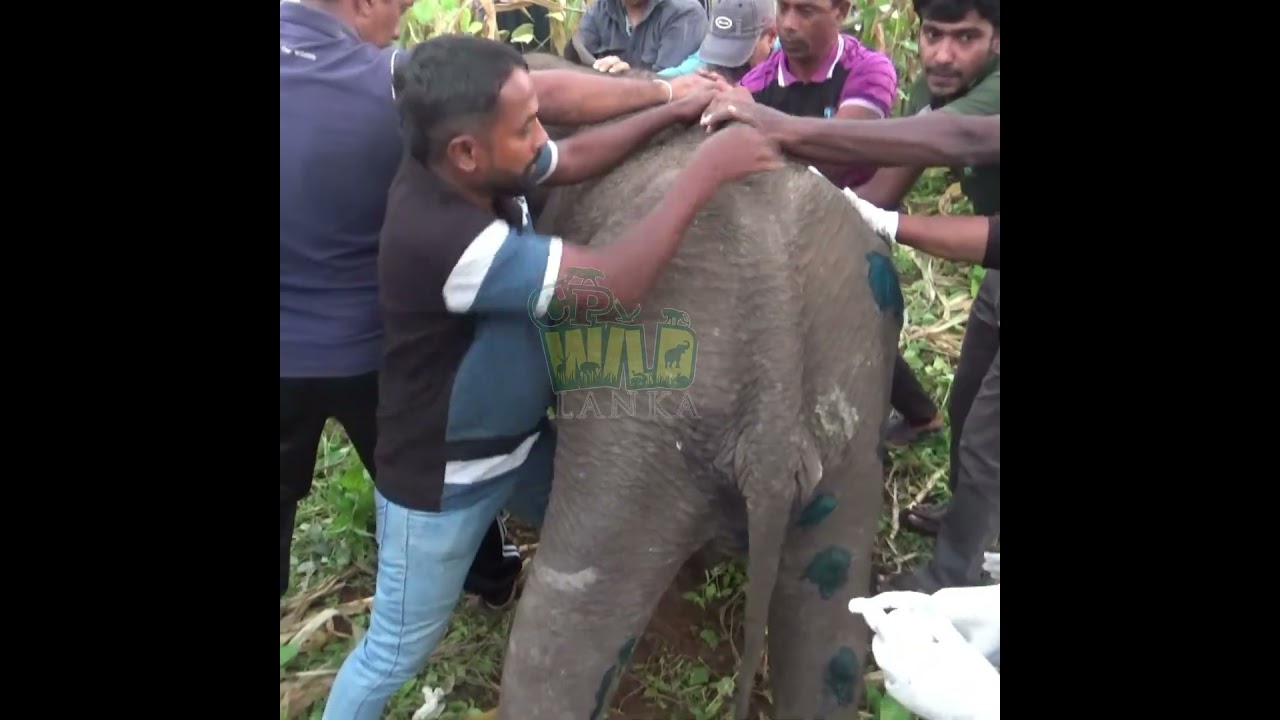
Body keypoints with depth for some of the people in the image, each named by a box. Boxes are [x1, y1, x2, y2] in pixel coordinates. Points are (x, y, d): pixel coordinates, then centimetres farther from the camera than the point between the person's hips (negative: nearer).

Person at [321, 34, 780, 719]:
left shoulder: (465, 167, -13)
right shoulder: (442, 238, -40)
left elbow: (576, 158, 1)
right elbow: (612, 283, -42)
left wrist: (676, 110, -10)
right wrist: (703, 172, -34)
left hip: (519, 439, 9)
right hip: (442, 476, -9)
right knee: (398, 650, 11)